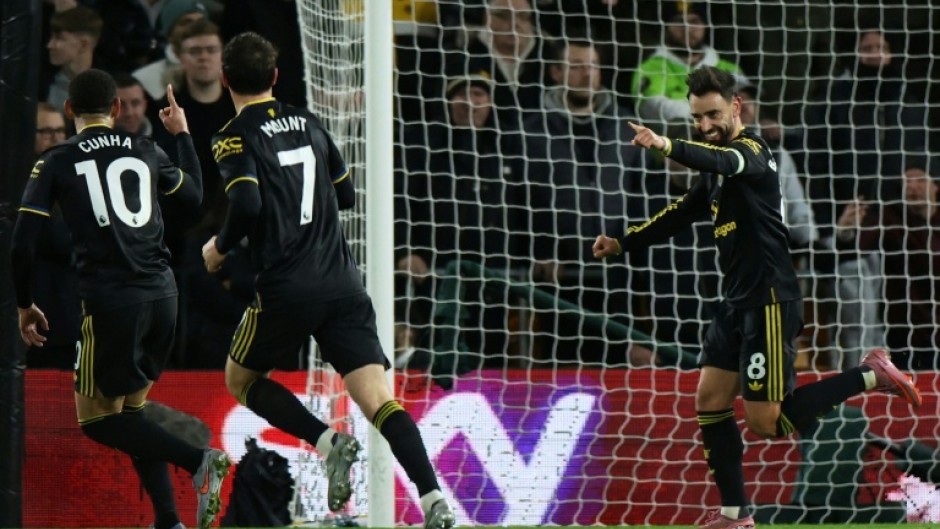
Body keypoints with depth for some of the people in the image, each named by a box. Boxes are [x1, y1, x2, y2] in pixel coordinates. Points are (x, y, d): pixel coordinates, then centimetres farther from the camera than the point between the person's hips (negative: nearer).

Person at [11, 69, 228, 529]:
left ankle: (198, 461, -15)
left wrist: (25, 306, 11)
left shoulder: (56, 163, 1)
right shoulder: (146, 151, 10)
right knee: (131, 409, 17)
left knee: (96, 418, 4)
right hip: (162, 296, 5)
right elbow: (195, 196, 28)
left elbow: (23, 243, -3)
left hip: (110, 302, -5)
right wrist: (182, 135, 41)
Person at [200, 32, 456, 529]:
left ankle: (327, 440, -4)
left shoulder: (234, 137, -3)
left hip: (285, 288, -4)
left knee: (241, 379, 19)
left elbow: (246, 204, -18)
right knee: (377, 398, -5)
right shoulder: (308, 124, 14)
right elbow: (346, 194, 22)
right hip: (343, 283, 4)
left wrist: (220, 247, 0)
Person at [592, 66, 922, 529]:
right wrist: (622, 244, 25)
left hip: (769, 301, -10)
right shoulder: (719, 169, 17)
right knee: (710, 401, 6)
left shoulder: (750, 150, -12)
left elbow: (722, 160, -36)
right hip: (738, 300, 10)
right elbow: (681, 213, 30)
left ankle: (869, 377, 1)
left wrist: (667, 147, -54)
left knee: (766, 422, -10)